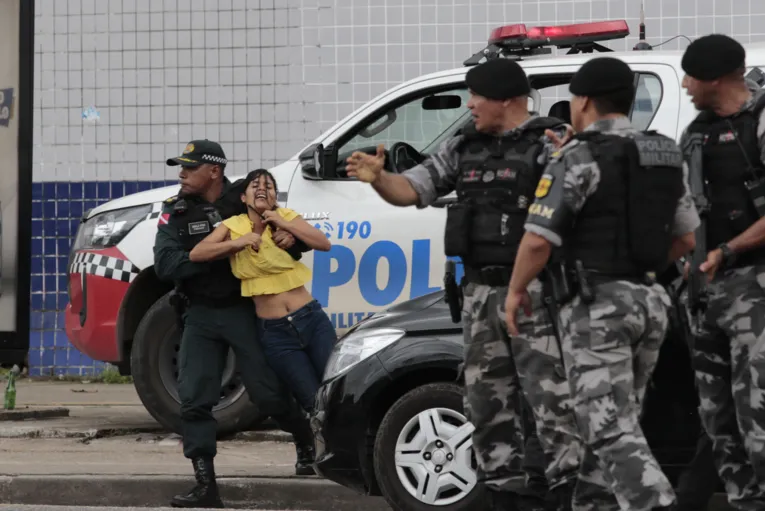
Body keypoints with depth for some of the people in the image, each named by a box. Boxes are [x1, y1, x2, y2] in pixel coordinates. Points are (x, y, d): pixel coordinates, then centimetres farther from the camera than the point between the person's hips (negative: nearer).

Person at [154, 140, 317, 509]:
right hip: (201, 314, 2)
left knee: (269, 394, -1)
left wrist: (292, 239, -20)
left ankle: (305, 441, 29)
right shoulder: (176, 213, -1)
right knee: (193, 399, -8)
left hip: (245, 310, -2)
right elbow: (165, 264, -16)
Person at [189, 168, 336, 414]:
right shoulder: (233, 225, 3)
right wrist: (238, 242, -16)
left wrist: (284, 225, -15)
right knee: (315, 402, -4)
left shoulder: (286, 217, 3)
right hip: (274, 331, 0)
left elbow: (324, 244, -7)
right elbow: (196, 254, -6)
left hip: (311, 319, 1)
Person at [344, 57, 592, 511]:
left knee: (549, 395, -13)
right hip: (482, 293, 8)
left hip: (533, 292, -8)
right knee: (488, 401, 11)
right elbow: (411, 189, 14)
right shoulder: (465, 148, 13)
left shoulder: (549, 143, -7)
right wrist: (377, 178, -6)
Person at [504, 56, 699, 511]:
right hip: (648, 299, 7)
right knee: (618, 417, 20)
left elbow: (538, 240, -17)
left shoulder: (578, 159, -12)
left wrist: (516, 289, -1)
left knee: (611, 429, -8)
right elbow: (686, 238, 16)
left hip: (597, 305, -7)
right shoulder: (666, 157, 11)